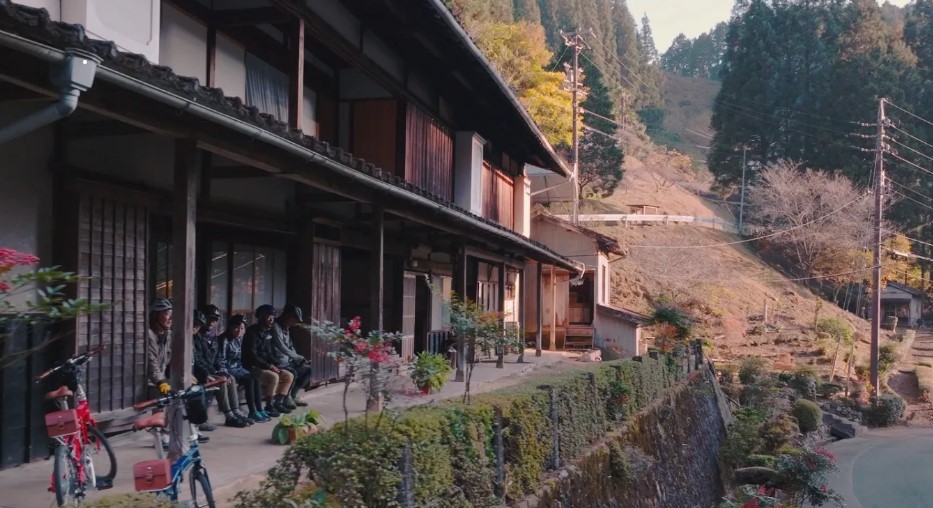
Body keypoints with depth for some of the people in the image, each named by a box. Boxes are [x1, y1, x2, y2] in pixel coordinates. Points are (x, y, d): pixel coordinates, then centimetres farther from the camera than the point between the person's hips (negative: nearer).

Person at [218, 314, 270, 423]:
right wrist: (226, 374, -23)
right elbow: (221, 359, -15)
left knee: (255, 379, -17)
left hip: (238, 368, 7)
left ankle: (259, 410, -16)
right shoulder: (224, 340, -12)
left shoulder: (239, 339, 11)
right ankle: (252, 412, -23)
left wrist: (241, 368, 7)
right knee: (249, 380, -26)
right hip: (228, 369, -7)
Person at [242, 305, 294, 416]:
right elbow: (252, 355, -20)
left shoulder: (268, 333, 13)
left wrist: (276, 365, 1)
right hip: (252, 367, -9)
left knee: (289, 376, 0)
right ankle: (268, 407, -19)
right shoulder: (252, 332, -13)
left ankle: (277, 403, 4)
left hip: (265, 366, 9)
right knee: (274, 377, -31)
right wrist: (269, 366, -21)